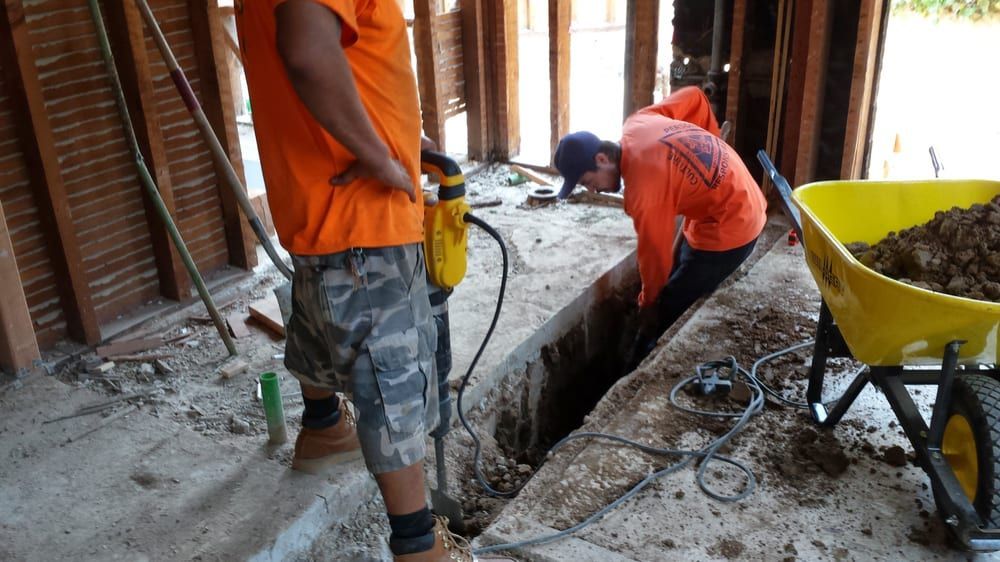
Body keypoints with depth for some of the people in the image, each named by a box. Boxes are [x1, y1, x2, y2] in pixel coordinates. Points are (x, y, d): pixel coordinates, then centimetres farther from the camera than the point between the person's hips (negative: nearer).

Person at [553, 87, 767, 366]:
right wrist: (707, 156, 13)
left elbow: (655, 251, -16)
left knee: (666, 314, -1)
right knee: (676, 288, 18)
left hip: (728, 230, -10)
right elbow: (694, 97, 7)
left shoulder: (644, 188, -27)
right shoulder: (636, 124, -4)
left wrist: (648, 304, 1)